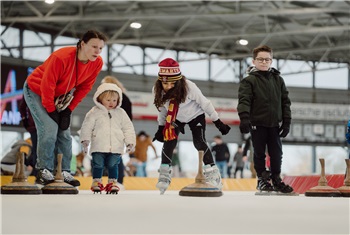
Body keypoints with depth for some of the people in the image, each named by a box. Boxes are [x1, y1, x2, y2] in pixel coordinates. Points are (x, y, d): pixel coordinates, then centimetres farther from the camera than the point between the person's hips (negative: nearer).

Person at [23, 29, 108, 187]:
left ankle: (64, 172, 5)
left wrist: (69, 110, -7)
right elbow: (47, 86, -28)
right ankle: (44, 172, -8)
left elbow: (85, 87, -5)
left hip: (60, 96, 6)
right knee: (49, 130, -18)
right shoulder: (61, 57, -36)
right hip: (36, 91, -6)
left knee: (64, 133, -1)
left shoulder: (97, 63, -17)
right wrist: (51, 111, -19)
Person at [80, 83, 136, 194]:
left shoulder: (120, 113, 8)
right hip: (99, 146, -2)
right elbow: (87, 126, 1)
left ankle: (112, 182, 15)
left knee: (113, 165, 5)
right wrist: (85, 139, -7)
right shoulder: (94, 112, 0)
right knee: (98, 165, 2)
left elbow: (128, 128, 11)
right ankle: (96, 181, 15)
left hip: (116, 147, 2)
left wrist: (130, 142, 4)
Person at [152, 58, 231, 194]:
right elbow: (162, 109, -4)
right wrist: (161, 128, 1)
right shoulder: (158, 90, -23)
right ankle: (164, 176, 0)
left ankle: (213, 175, -8)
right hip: (175, 118, 3)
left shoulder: (188, 87, -35)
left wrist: (218, 122, -16)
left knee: (199, 142, -16)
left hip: (195, 115, -3)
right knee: (169, 141, -12)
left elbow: (204, 103, -23)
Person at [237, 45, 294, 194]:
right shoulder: (249, 81, -4)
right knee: (259, 153, 5)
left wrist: (286, 122, 5)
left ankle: (276, 180, 20)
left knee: (277, 153, 7)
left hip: (274, 124, 4)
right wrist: (244, 118, -28)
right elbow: (244, 100, -14)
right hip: (257, 124, -4)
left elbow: (285, 101, 11)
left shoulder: (278, 80, 9)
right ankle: (262, 179, 16)